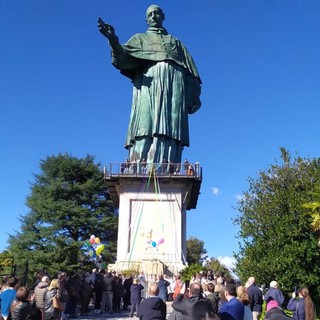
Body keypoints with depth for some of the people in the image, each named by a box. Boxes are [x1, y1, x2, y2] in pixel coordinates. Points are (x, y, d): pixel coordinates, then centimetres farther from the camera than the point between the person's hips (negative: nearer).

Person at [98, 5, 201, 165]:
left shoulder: (176, 42, 33)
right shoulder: (140, 39, 28)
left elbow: (190, 70, 21)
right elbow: (123, 58, 7)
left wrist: (194, 97, 5)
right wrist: (113, 40, -14)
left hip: (174, 84, 2)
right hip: (150, 83, -2)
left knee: (170, 132, -14)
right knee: (147, 126, -21)